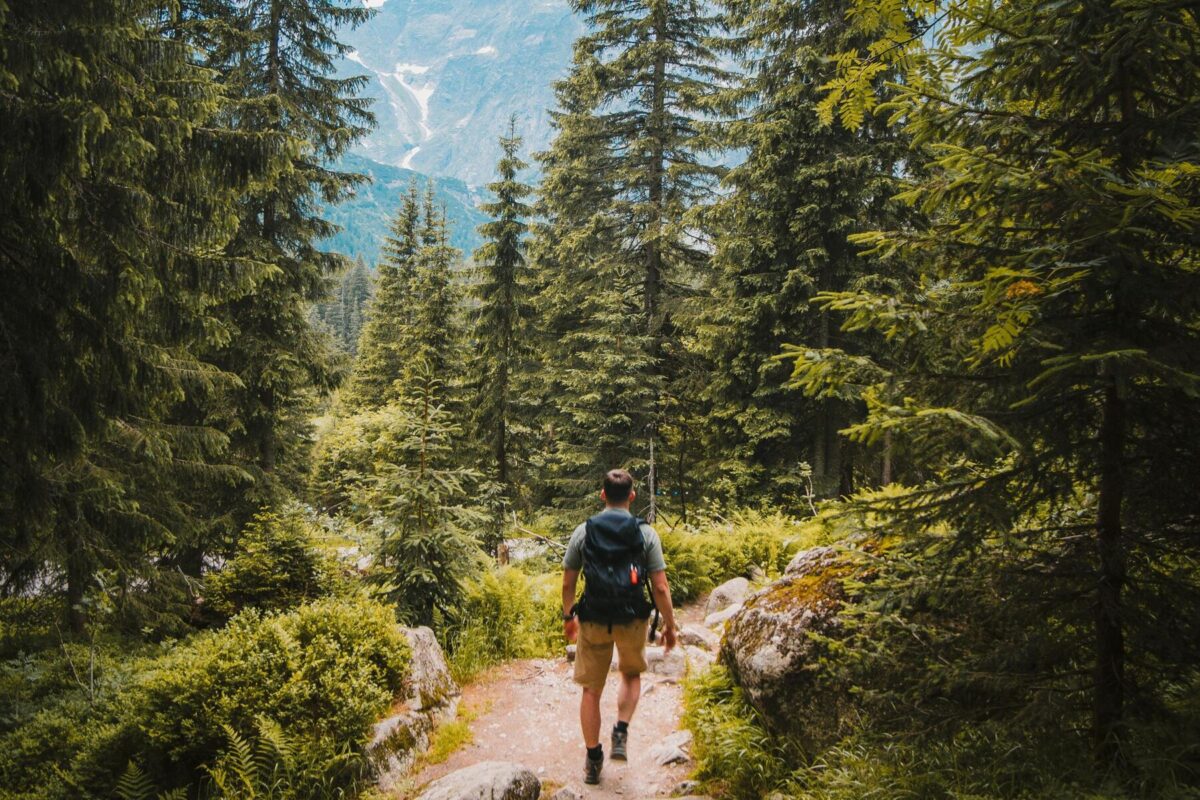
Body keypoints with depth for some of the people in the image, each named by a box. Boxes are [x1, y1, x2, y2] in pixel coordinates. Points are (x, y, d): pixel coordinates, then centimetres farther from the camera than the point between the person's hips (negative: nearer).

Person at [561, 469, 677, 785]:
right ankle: (621, 734, 10)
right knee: (631, 675, 27)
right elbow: (660, 587, -7)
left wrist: (568, 616, 18)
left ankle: (593, 759, 22)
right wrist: (669, 625, 5)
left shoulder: (583, 531, -1)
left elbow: (567, 583, 3)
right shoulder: (646, 533, -5)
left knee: (591, 690, 14)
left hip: (594, 620, 0)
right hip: (633, 620, 0)